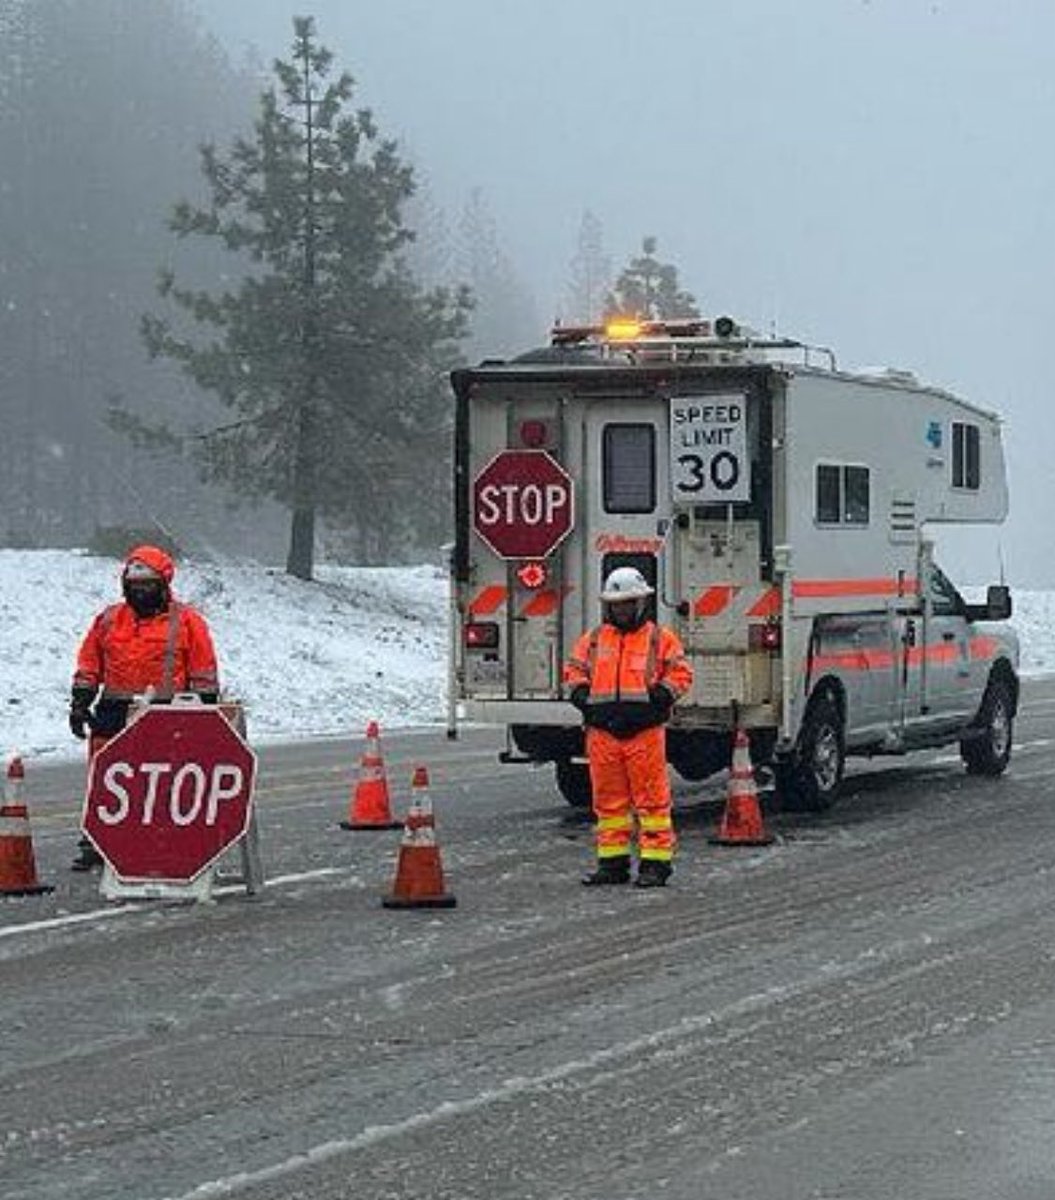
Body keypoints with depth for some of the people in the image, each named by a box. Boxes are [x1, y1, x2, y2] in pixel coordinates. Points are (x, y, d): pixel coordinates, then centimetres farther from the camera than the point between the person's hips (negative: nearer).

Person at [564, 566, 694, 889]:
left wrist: (658, 699, -12)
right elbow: (574, 671, 18)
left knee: (651, 799, -3)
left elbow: (680, 674, 2)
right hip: (602, 732, 3)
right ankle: (612, 862, 14)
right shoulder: (592, 640, 13)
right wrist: (582, 697, 0)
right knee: (608, 800, 7)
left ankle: (655, 862, 1)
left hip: (645, 731, -3)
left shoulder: (660, 639, 5)